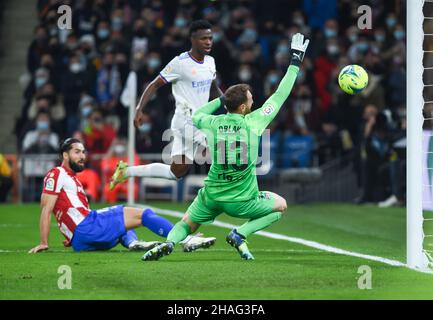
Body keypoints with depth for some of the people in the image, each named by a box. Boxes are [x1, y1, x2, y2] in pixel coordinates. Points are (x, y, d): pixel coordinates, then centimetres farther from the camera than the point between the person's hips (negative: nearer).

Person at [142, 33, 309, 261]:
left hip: (212, 197, 3)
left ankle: (169, 243, -13)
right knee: (281, 206, 20)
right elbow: (279, 96, -2)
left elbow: (196, 116, 22)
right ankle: (240, 235, 0)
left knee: (187, 224, 23)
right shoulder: (252, 123, -11)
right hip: (242, 201, -3)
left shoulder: (214, 123, -4)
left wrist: (222, 99, 27)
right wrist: (295, 62, 7)